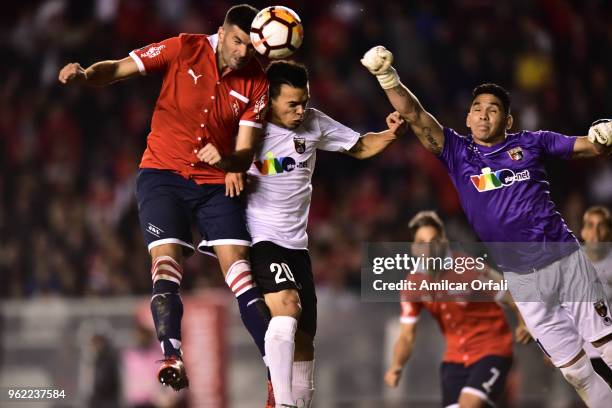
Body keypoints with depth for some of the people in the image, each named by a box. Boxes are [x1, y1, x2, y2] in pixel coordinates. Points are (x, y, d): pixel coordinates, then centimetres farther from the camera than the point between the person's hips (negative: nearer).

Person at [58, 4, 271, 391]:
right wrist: (84, 75, -26)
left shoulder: (256, 82, -3)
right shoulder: (184, 49, -7)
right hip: (163, 174, -1)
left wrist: (224, 160, -24)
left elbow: (245, 154, -2)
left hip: (217, 183, 1)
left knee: (239, 268, -11)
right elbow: (117, 69, -5)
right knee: (167, 262, -19)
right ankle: (173, 357, -25)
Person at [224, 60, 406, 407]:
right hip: (260, 237, -6)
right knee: (287, 308, -29)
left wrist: (391, 134, -3)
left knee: (304, 337, 8)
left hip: (297, 243, 6)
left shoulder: (314, 123, 5)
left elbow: (360, 147, 15)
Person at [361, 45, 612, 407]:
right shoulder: (458, 152, 5)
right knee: (575, 369, 2)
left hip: (566, 258, -1)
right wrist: (389, 79, -20)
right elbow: (415, 115, -5)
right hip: (522, 278, 1)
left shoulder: (532, 142, 4)